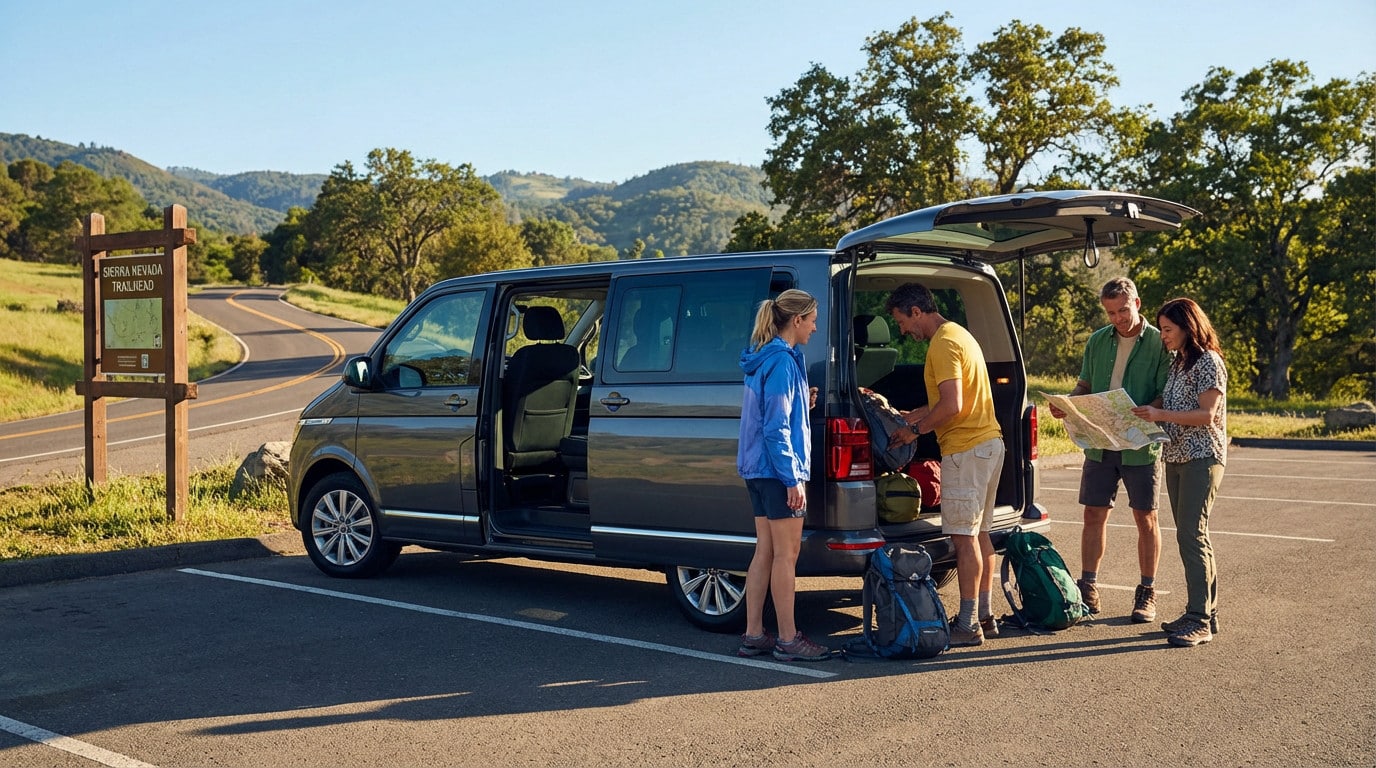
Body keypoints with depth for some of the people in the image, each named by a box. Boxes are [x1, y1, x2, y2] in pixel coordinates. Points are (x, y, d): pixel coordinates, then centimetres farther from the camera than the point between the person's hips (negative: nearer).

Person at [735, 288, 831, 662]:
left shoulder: (763, 358, 14)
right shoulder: (782, 361, -16)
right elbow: (776, 428, -19)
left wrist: (802, 402, 11)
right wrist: (793, 479, -18)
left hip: (757, 468, 10)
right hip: (777, 469, -10)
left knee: (765, 551, 12)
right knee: (786, 555, -2)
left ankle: (753, 635, 16)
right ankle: (788, 640, 5)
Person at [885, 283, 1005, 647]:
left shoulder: (943, 344, -16)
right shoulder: (959, 334, 17)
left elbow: (952, 405, -23)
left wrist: (915, 430, -11)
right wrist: (915, 415, 19)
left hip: (965, 449, -11)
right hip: (988, 442, 11)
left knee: (964, 537, -6)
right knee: (978, 533, 15)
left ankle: (967, 625, -3)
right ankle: (984, 616, 21)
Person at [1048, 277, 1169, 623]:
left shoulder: (1160, 342, -4)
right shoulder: (1097, 341, 10)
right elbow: (1085, 385, 18)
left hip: (1142, 445, -4)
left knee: (1145, 518, 5)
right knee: (1094, 514, 5)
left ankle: (1146, 594, 15)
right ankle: (1088, 590, 14)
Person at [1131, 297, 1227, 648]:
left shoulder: (1209, 362, -9)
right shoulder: (1177, 363, 17)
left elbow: (1207, 415, -16)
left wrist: (1161, 415, -20)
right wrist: (1145, 413, 5)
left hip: (1202, 457, -9)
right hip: (1176, 458, 9)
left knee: (1192, 535, -13)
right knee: (1189, 537, 10)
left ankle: (1200, 621, -11)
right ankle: (1203, 613, 16)